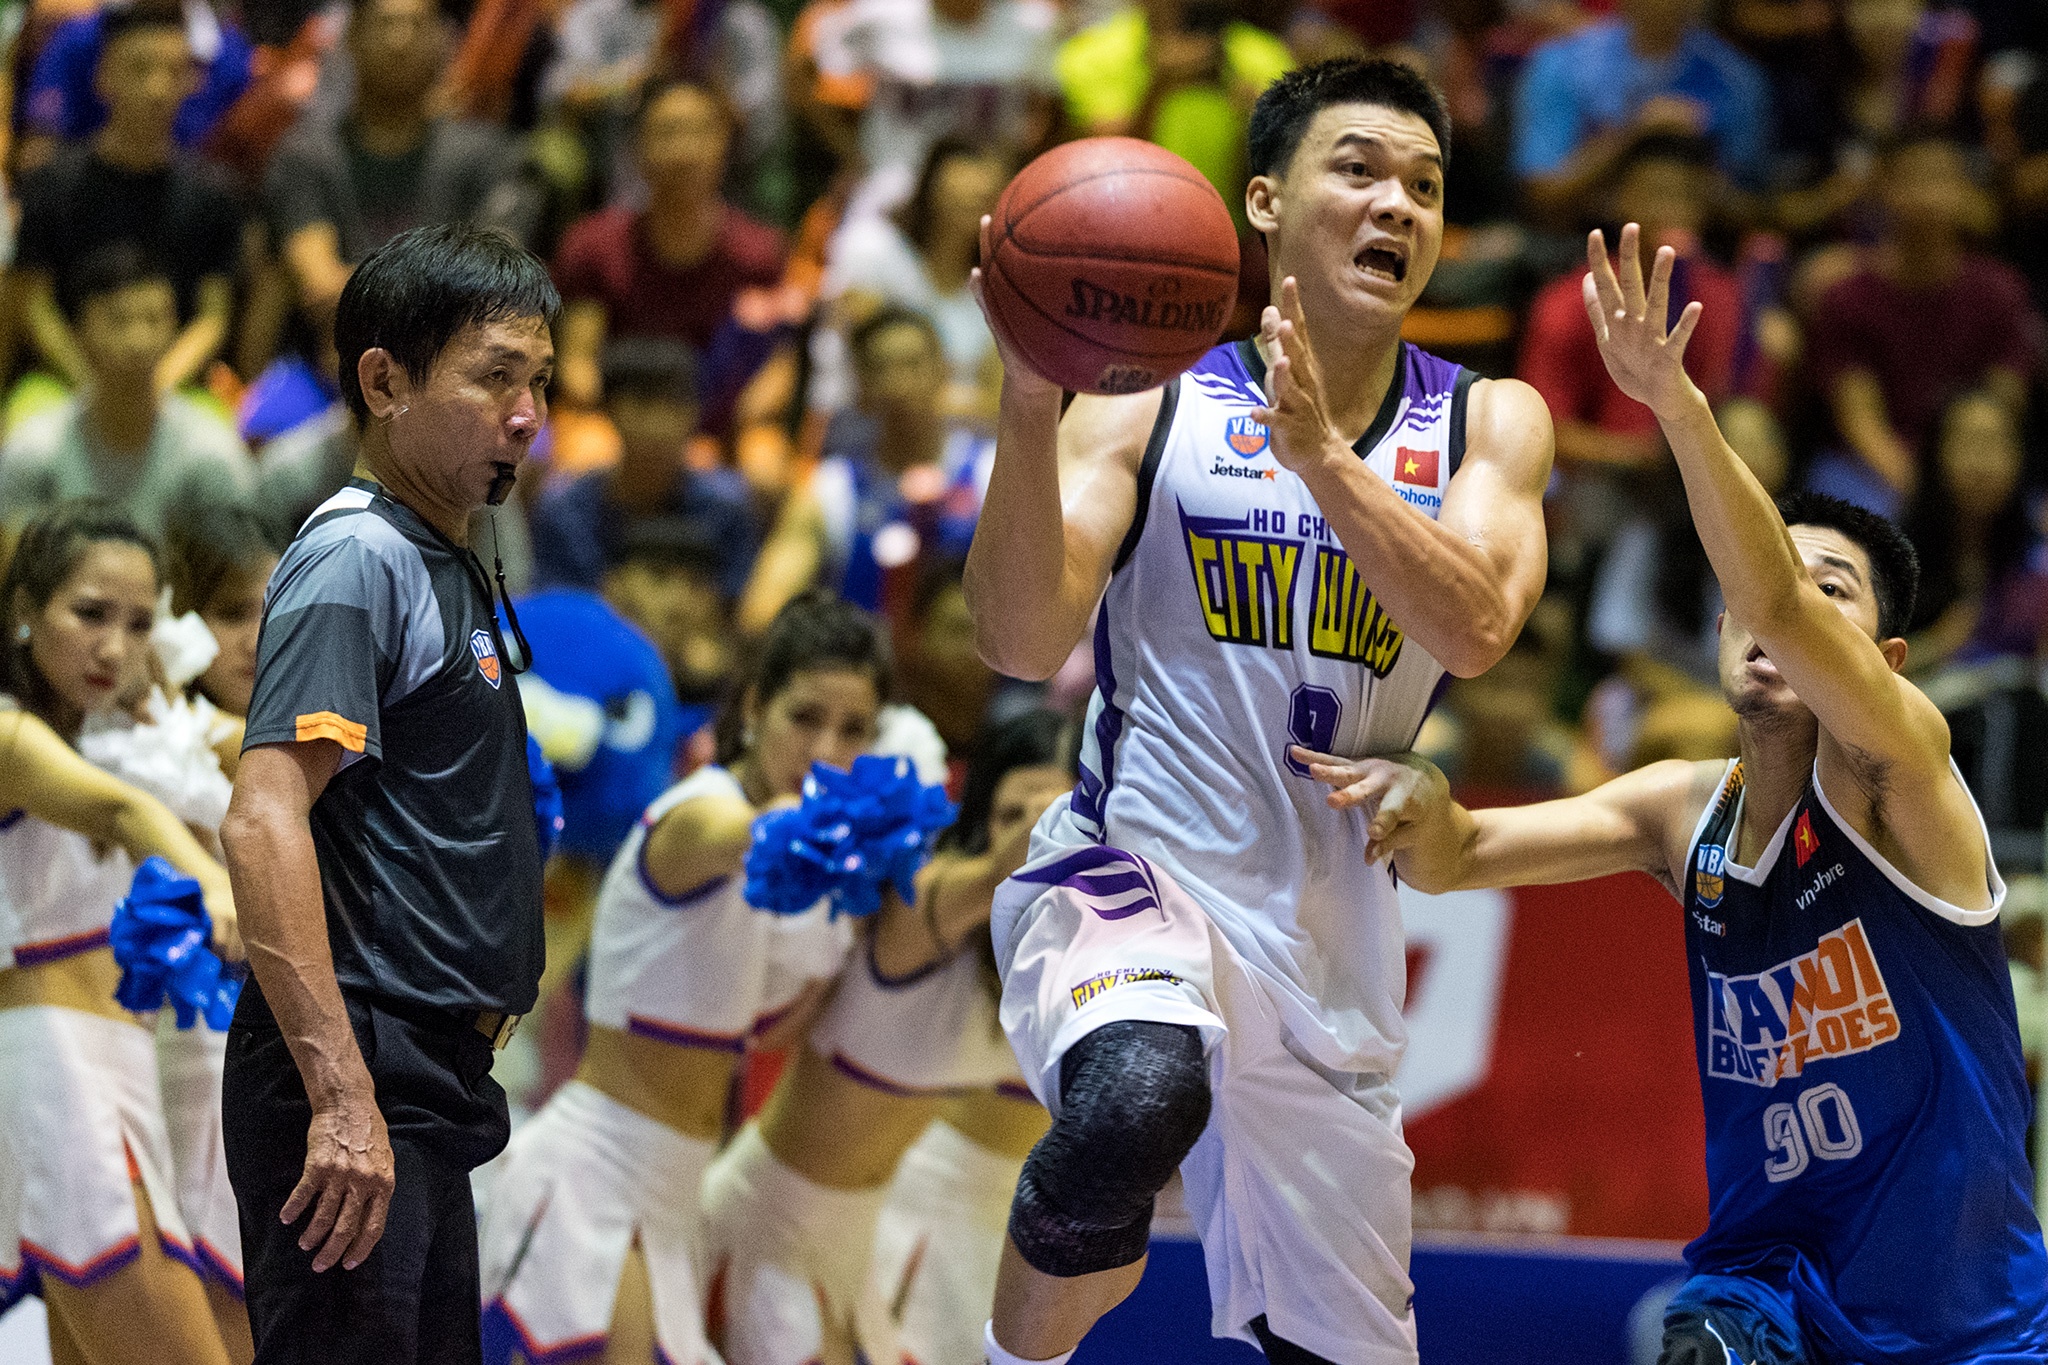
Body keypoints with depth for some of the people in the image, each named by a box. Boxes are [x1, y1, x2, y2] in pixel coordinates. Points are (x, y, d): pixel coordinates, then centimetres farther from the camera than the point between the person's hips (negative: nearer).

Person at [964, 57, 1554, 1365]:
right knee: (1135, 1097, -38)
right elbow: (1026, 642, -13)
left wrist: (1318, 450, -25)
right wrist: (1031, 403, -25)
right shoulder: (1153, 405, -1)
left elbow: (1475, 629, -14)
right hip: (1129, 871, -4)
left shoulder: (1489, 424, 5)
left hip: (1327, 950, 4)